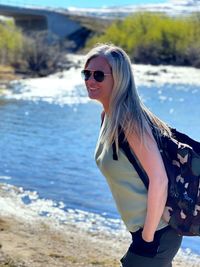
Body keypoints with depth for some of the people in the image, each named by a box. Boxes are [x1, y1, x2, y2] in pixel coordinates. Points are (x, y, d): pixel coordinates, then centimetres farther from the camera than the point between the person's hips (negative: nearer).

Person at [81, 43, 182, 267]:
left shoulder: (129, 120, -21)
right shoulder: (108, 116, 6)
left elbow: (159, 180, -24)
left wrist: (148, 236, -18)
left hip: (156, 234, -8)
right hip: (141, 230, 8)